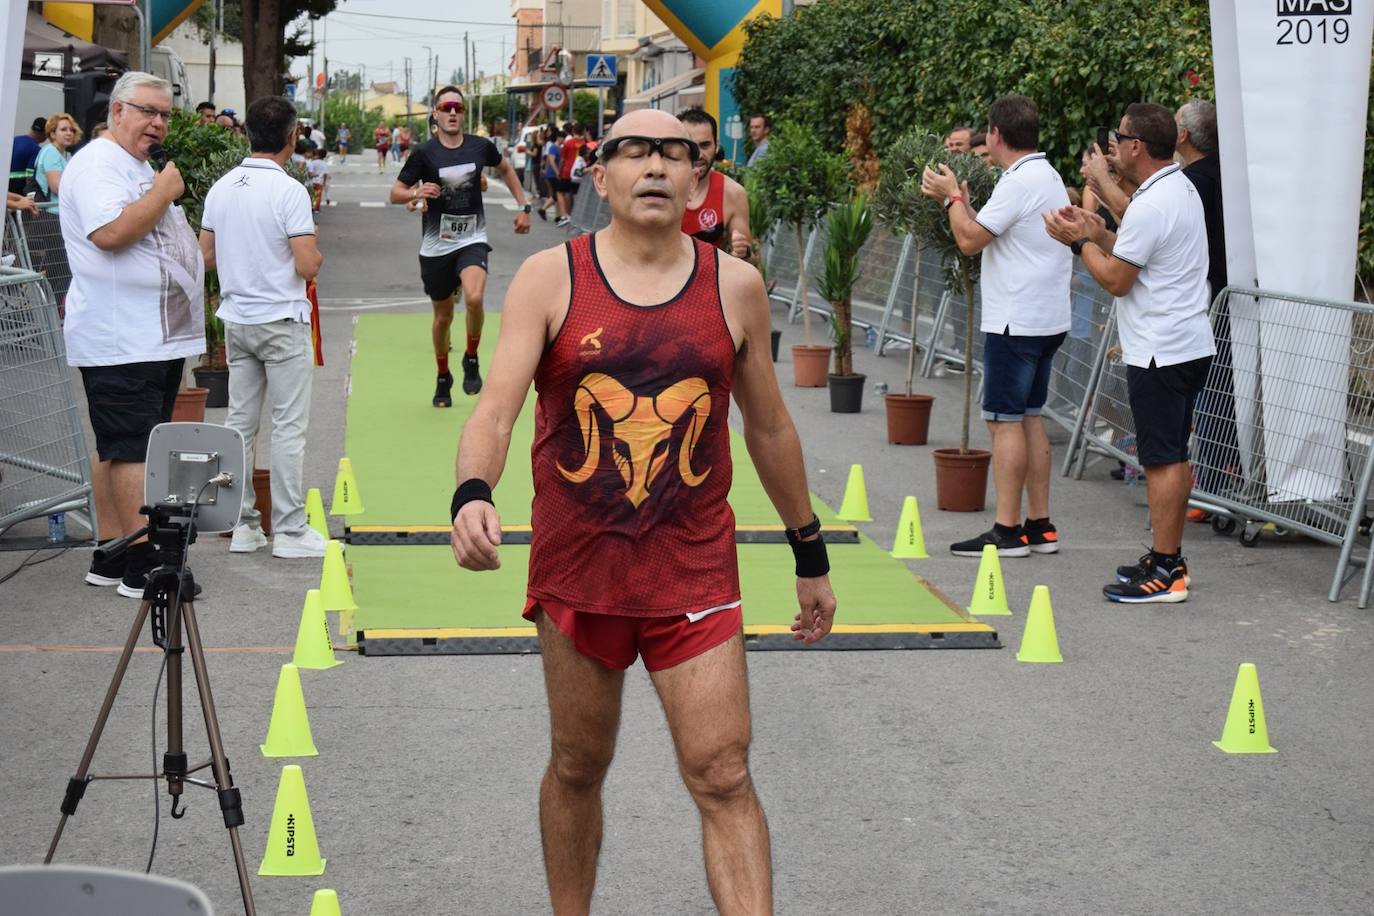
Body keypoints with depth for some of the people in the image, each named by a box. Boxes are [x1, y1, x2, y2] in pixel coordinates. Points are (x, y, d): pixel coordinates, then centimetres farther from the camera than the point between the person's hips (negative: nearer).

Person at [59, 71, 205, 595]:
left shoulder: (141, 167, 21)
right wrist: (164, 193, -17)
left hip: (156, 337, 10)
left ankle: (111, 558, 15)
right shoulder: (97, 164, -11)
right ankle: (143, 566, -10)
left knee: (116, 448, 12)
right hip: (120, 341, -10)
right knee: (135, 449, -10)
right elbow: (110, 232, -26)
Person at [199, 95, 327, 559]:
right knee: (288, 427, 0)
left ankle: (242, 525, 15)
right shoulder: (289, 191, -16)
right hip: (281, 321, -6)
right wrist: (316, 253, 2)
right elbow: (306, 266, -19)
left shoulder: (221, 188, 4)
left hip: (236, 320, 6)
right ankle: (288, 530, 2)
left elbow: (207, 256, 10)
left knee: (240, 422, 11)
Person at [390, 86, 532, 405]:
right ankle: (443, 377, 33)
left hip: (472, 239, 0)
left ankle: (471, 360, -1)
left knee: (474, 298, -26)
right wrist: (417, 192, -24)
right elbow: (395, 193, -3)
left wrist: (523, 206, 16)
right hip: (436, 244, 0)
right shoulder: (424, 153, -7)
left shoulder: (480, 147, -1)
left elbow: (506, 168, 20)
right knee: (443, 316, 10)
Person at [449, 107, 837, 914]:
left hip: (695, 574, 0)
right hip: (576, 568, 0)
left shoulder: (735, 287, 2)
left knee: (724, 778, -7)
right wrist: (472, 495, -34)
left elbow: (769, 427, 13)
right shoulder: (549, 280, -3)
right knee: (578, 768, 14)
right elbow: (496, 408, -13)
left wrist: (811, 557, 17)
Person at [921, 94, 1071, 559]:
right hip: (1046, 319, 10)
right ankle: (1040, 526, 15)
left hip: (1016, 322, -10)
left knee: (1005, 420, -6)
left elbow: (970, 240, -18)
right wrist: (961, 203, 21)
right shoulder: (1047, 176, 15)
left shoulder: (1021, 182, -17)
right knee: (1030, 418, 13)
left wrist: (952, 197, -4)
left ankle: (1008, 531, -5)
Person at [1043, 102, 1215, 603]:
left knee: (1162, 458, -7)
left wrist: (1080, 242, -1)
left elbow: (1116, 279, -15)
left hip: (1160, 352, -11)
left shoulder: (1151, 205, -20)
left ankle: (1164, 573, -5)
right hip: (1188, 344, 11)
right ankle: (1169, 558, 23)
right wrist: (1101, 235, 14)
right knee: (1174, 456, 15)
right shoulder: (1182, 188, 13)